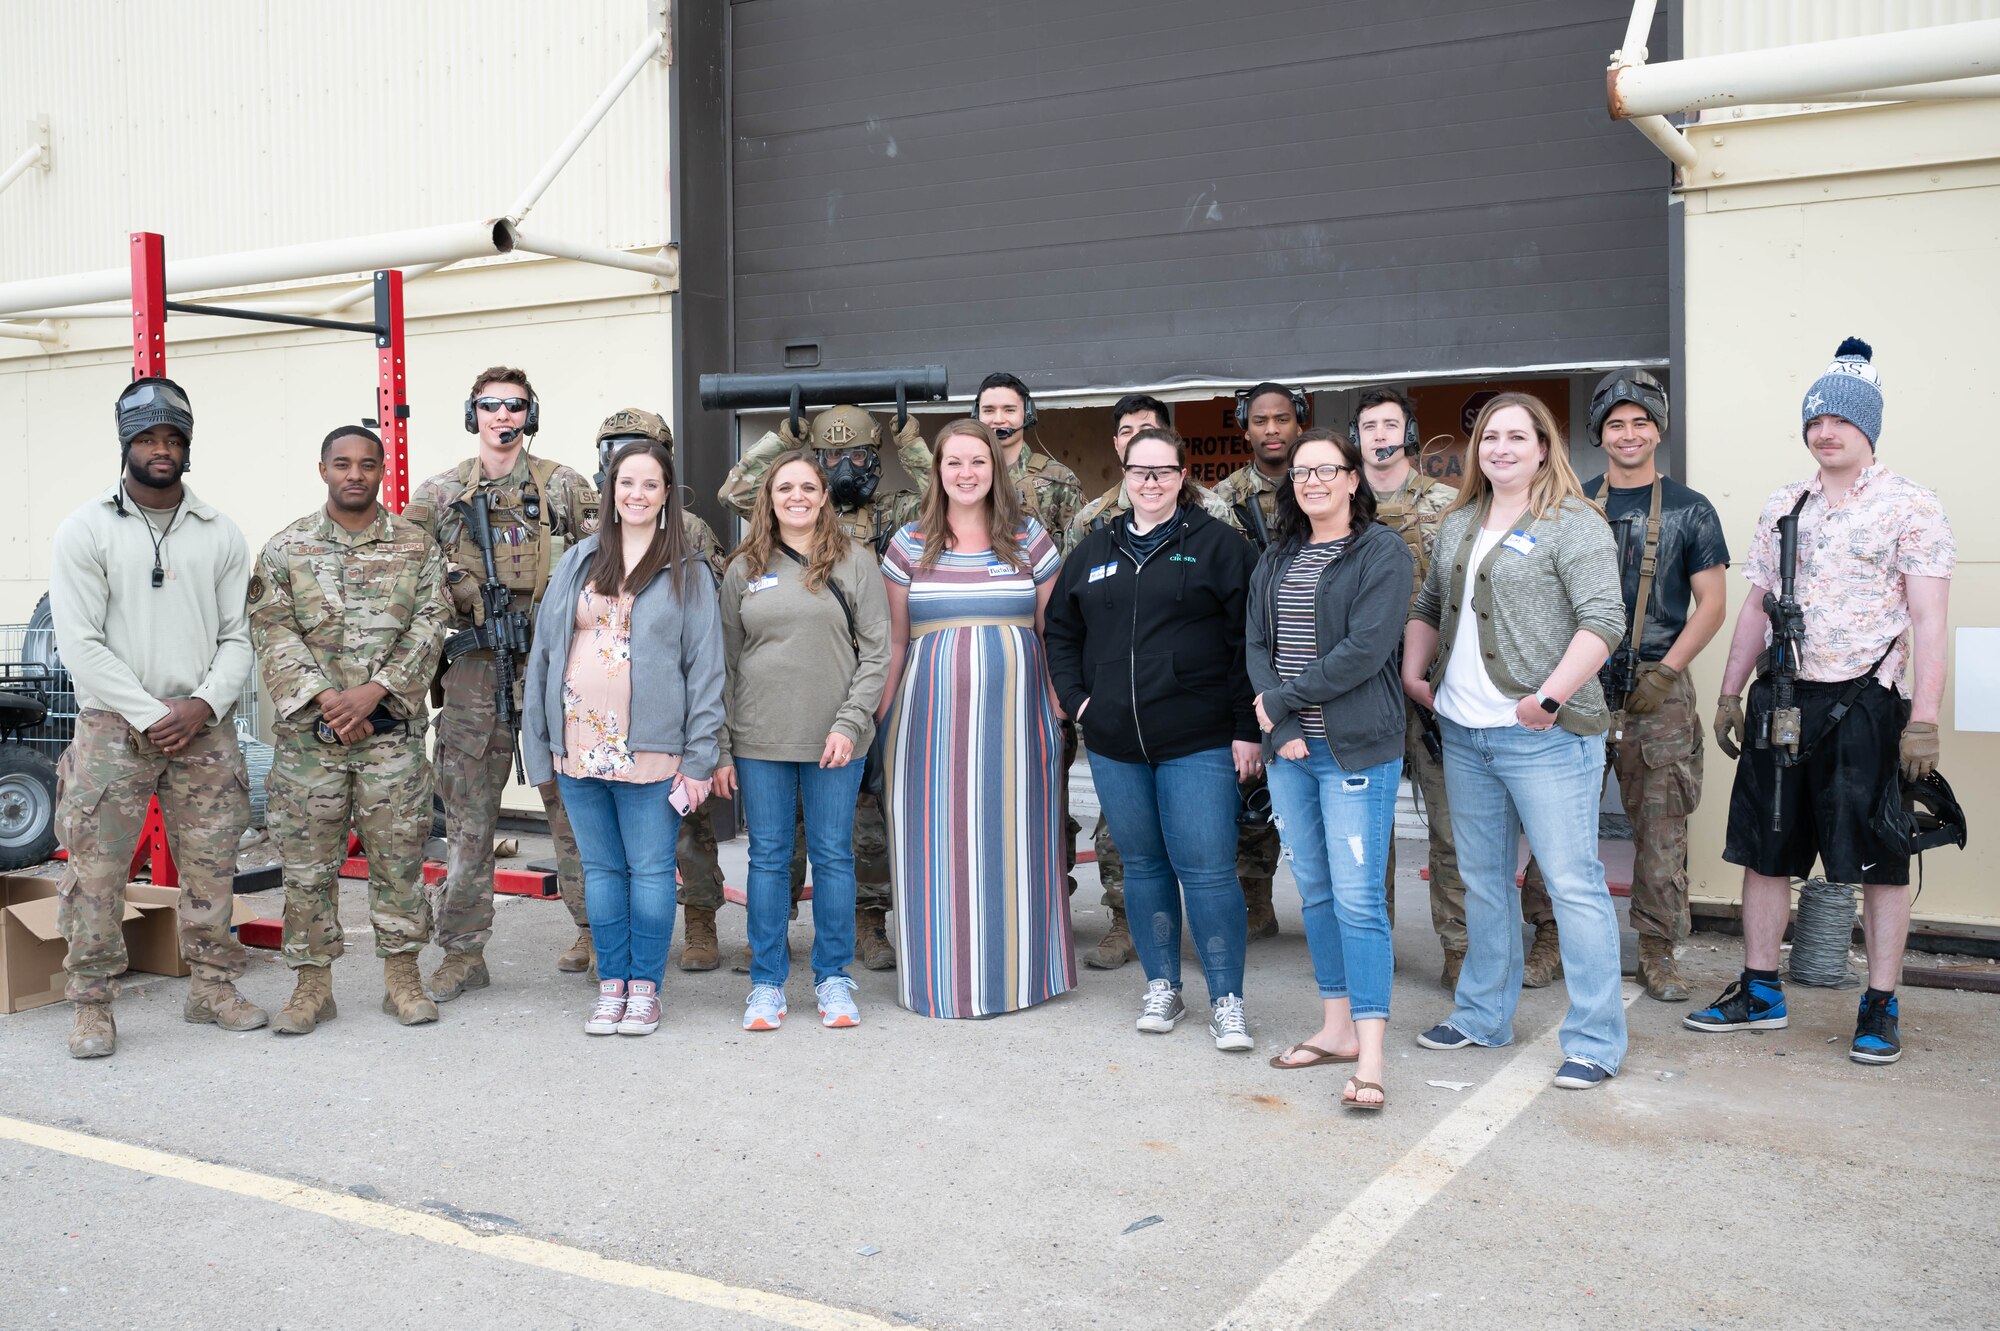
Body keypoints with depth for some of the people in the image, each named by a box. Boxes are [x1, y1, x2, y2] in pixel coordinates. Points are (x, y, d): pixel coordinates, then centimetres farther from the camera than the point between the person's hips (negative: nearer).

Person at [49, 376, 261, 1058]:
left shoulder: (220, 535, 8)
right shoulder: (87, 530, 0)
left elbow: (237, 636, 7)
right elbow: (80, 643, -7)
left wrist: (204, 705, -10)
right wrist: (150, 715, -13)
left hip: (204, 727, 3)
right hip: (112, 727, -2)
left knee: (211, 868, 6)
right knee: (97, 871, -2)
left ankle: (213, 987, 19)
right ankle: (93, 1005, 10)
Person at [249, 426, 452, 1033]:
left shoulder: (417, 546, 7)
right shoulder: (284, 550, 6)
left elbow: (429, 625, -2)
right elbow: (274, 633, -1)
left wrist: (373, 691, -13)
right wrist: (324, 698, -14)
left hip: (393, 729, 0)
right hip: (309, 732, 0)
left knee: (398, 854, 5)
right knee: (308, 860, 5)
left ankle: (402, 976, 17)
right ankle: (312, 982, 16)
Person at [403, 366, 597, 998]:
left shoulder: (565, 486, 5)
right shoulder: (439, 494, 9)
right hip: (474, 669, 2)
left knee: (573, 803, 5)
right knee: (467, 814, 4)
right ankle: (463, 952, 13)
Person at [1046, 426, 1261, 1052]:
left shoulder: (1217, 545, -1)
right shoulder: (1094, 550, 13)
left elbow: (1249, 641, -5)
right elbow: (1061, 630, 19)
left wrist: (1248, 729, -9)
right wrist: (1076, 698, 5)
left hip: (1198, 742, -4)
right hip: (1114, 743, 5)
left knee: (1207, 869, -6)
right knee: (1143, 862, 13)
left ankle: (1227, 1000, 4)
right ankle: (1161, 986, 26)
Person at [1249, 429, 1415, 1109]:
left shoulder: (1382, 553, -6)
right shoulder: (1276, 558, 13)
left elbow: (1366, 650, -16)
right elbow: (1258, 645, 8)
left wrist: (1282, 701, -11)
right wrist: (1282, 728, -8)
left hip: (1355, 748, -6)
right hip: (1289, 747, 6)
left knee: (1358, 897, -8)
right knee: (1315, 891, 12)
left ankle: (1369, 1058, -6)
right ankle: (1337, 1027, 23)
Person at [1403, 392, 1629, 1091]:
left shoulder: (1573, 523, -6)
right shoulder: (1457, 524, 15)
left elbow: (1603, 619, -15)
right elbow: (1429, 607, 24)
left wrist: (1551, 697, -22)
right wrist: (1413, 671, 10)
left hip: (1545, 735, -7)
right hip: (1463, 732, 7)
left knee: (1573, 882, -4)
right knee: (1483, 880, 17)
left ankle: (1596, 1040, 4)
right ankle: (1483, 1014, 30)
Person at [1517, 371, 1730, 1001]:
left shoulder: (1689, 511, 5)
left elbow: (1710, 605, 3)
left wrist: (1666, 672, -8)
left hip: (1657, 690, -1)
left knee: (1660, 823, 1)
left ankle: (1658, 951, 10)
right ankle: (1549, 938, 11)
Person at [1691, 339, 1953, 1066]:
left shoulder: (1910, 507, -4)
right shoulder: (1782, 507, 12)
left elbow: (1928, 620, -9)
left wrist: (1923, 721, -15)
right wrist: (1730, 693, 12)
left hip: (1866, 702, -5)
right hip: (1782, 700, 5)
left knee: (1879, 860, 3)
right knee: (1764, 848, 9)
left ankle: (1880, 1007, 14)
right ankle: (1760, 993, 21)